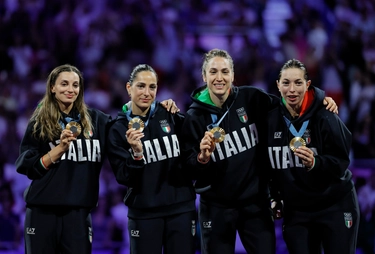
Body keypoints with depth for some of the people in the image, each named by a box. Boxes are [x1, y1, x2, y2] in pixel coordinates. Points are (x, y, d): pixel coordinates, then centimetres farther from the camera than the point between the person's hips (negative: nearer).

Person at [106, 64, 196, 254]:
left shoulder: (171, 116, 1)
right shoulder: (118, 129, -1)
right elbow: (124, 178, -7)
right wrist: (137, 153, -21)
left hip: (181, 208, 1)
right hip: (144, 213, -1)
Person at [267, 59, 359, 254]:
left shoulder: (325, 118, -14)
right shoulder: (271, 119, -2)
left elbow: (341, 163, -13)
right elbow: (268, 163, 11)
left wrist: (315, 163, -30)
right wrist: (275, 196, 12)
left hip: (335, 207, -3)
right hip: (295, 210, 4)